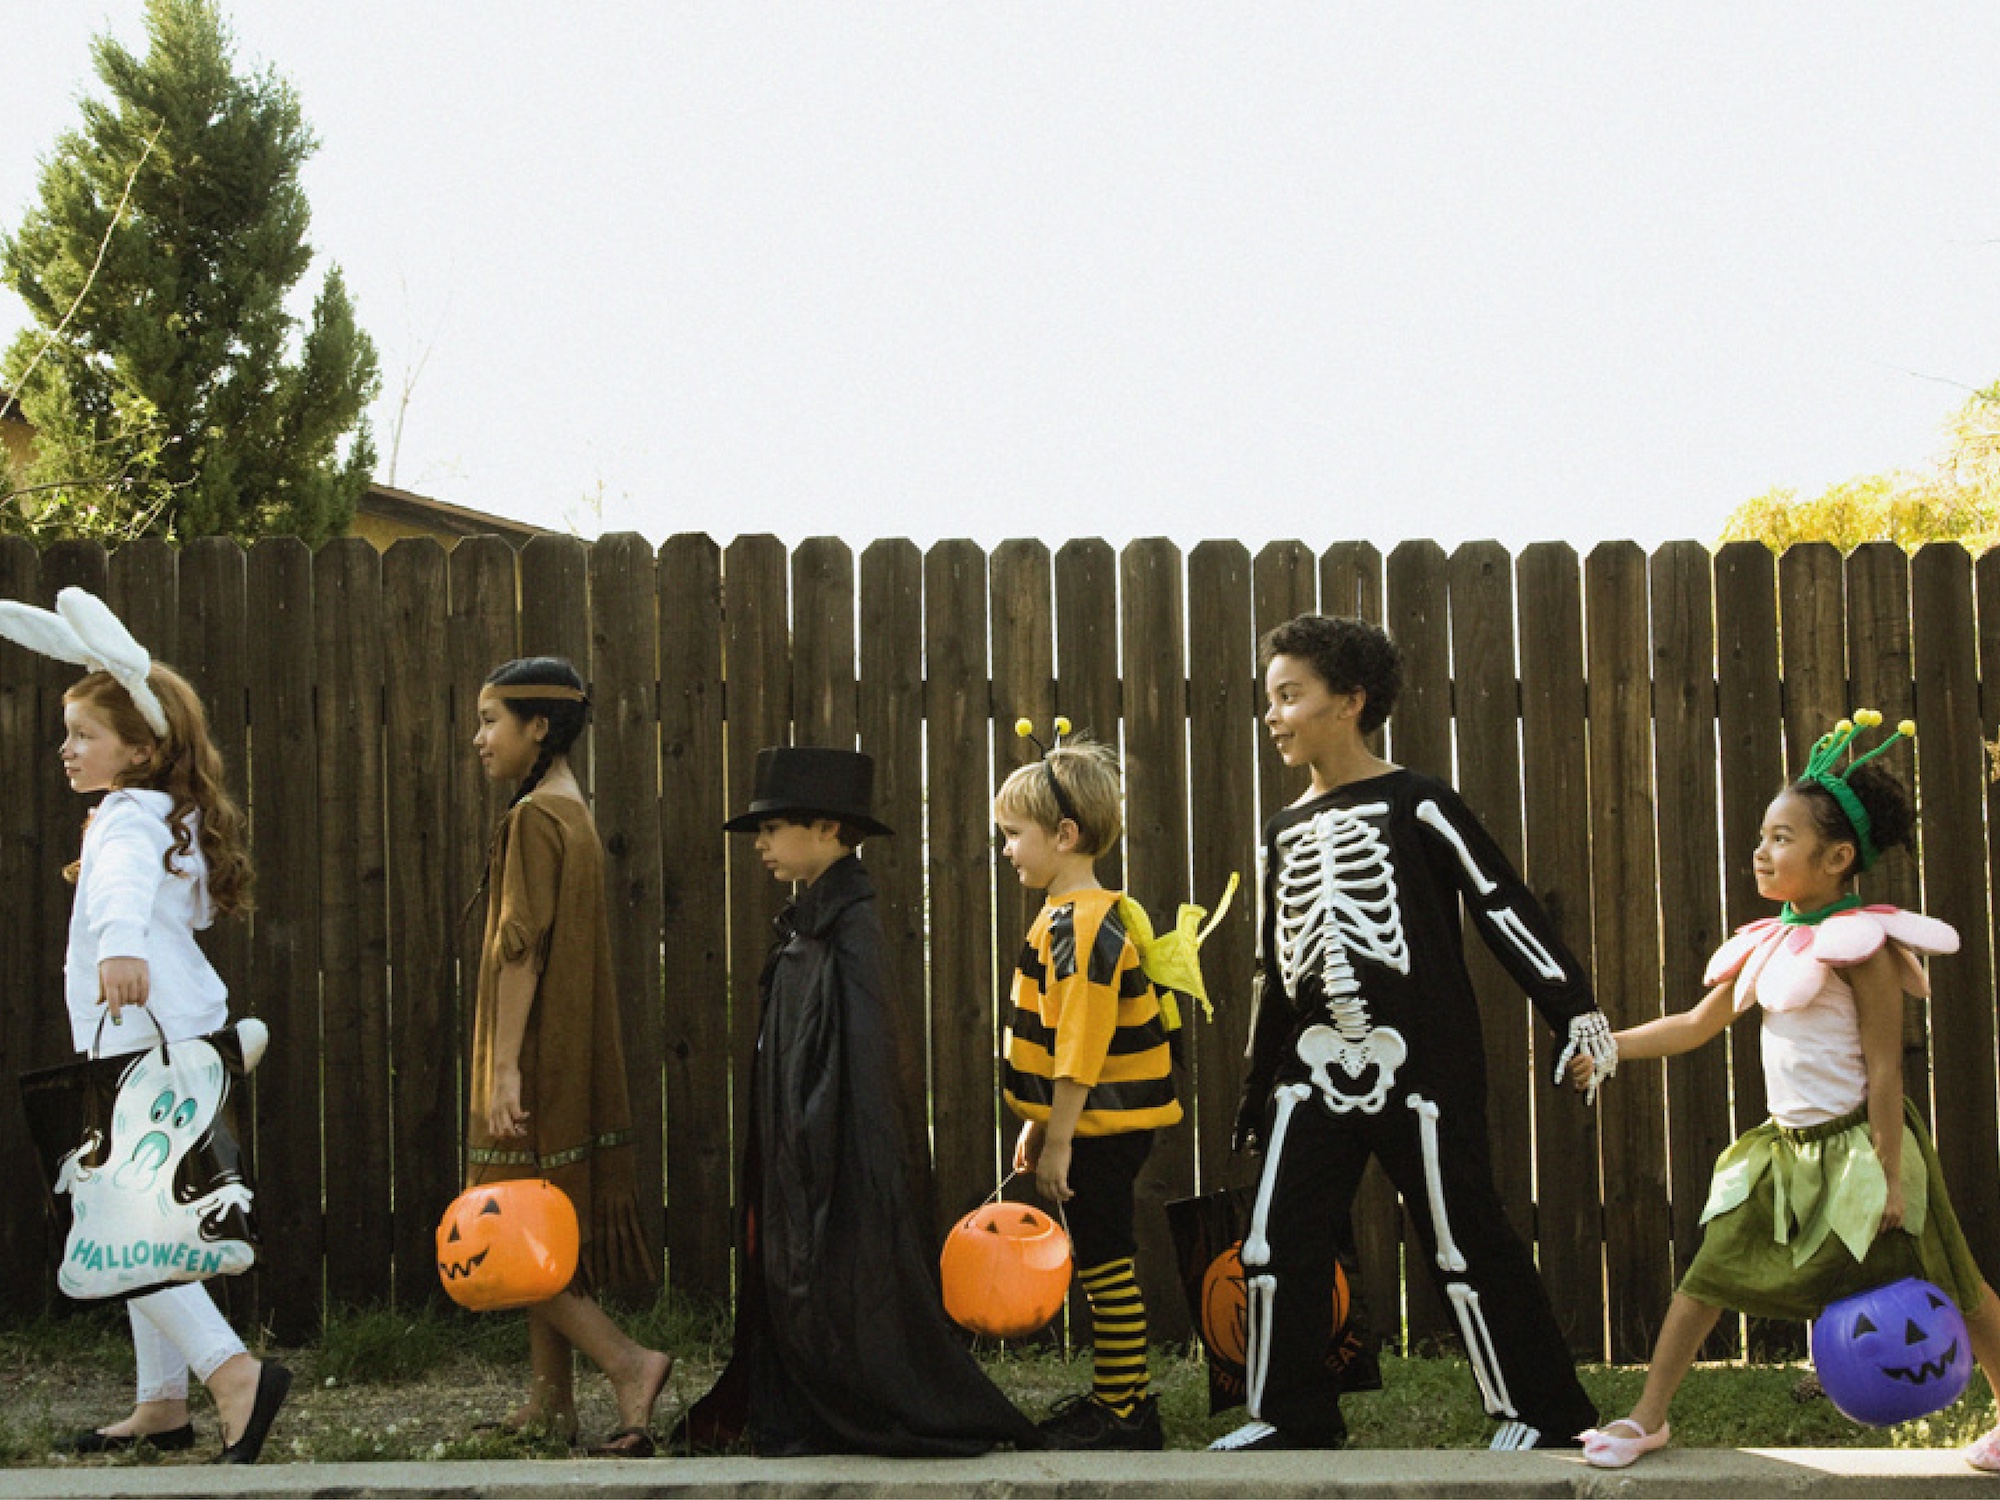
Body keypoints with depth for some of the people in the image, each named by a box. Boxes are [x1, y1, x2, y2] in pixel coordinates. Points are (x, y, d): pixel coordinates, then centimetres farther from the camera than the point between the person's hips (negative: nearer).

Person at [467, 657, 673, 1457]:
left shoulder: (534, 818, -14)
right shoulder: (573, 813, 14)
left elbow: (521, 948, -20)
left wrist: (504, 1070, -22)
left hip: (536, 1056, -10)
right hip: (570, 1056, 10)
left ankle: (628, 1363, -14)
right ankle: (551, 1400, 15)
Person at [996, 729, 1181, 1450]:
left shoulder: (1079, 925, -20)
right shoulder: (1068, 916, 14)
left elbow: (1080, 1048, -23)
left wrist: (1058, 1139, -21)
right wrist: (1038, 1122, 21)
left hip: (1103, 1126, -10)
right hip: (1089, 1124, 10)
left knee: (1105, 1261, -4)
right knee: (1101, 1261, 16)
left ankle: (1125, 1415, 3)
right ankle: (1115, 1392, 25)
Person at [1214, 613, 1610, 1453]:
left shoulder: (1414, 806, -4)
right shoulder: (1286, 831, 14)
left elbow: (1502, 905, -7)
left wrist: (1573, 1007, -15)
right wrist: (1257, 1086, 21)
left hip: (1416, 1064, -6)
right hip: (1315, 1069, 6)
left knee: (1466, 1243, -1)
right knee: (1276, 1247, 1)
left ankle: (1541, 1414, 12)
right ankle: (1291, 1417, 15)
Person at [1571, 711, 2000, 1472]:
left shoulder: (1859, 946, -13)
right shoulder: (1767, 947, 7)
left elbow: (1884, 1067, -15)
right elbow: (1696, 1024, 16)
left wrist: (1891, 1176, -18)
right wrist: (1609, 1045, 7)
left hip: (1856, 1145, -7)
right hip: (1784, 1149, 7)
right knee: (1709, 1273, 2)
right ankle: (1648, 1417, 8)